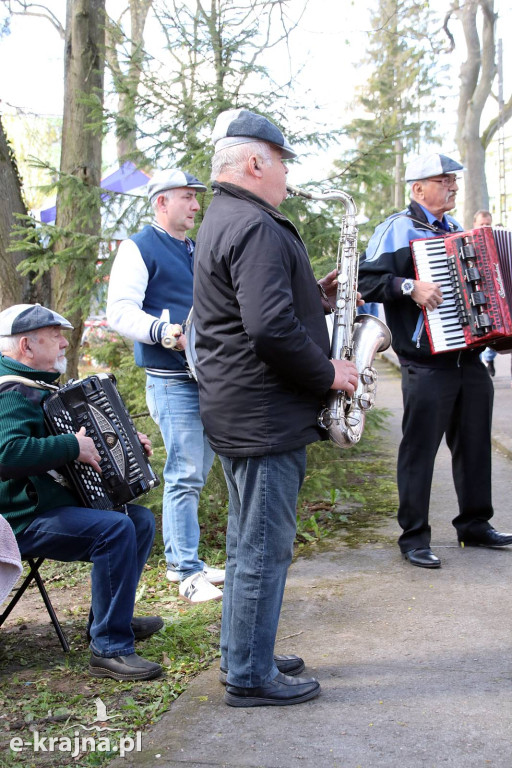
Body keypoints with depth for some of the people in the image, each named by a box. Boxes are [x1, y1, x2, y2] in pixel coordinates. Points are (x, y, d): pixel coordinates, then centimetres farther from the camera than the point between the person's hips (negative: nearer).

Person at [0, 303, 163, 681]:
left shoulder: (37, 387, 17)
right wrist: (72, 446, -30)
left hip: (56, 502, 11)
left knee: (141, 520, 9)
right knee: (116, 530, -28)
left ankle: (112, 617, 20)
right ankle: (110, 649, -21)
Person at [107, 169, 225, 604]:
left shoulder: (197, 250, 20)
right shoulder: (139, 248, -4)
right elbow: (120, 311, -15)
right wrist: (163, 332, -29)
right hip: (172, 380, -8)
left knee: (195, 473, 13)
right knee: (185, 475, -8)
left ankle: (180, 559, 24)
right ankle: (189, 573, -1)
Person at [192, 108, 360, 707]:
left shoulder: (224, 220, 17)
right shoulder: (255, 227, -19)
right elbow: (272, 329, -29)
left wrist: (314, 293, 12)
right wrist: (328, 372, -16)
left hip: (240, 410, 11)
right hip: (265, 416, -11)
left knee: (250, 542, 19)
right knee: (265, 548, -2)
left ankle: (241, 656, 31)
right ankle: (250, 677, 9)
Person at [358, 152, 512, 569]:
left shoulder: (456, 229, 18)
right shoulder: (398, 229, -7)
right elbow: (365, 279, -16)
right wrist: (409, 287, -26)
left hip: (469, 358, 8)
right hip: (427, 363, -8)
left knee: (475, 444, 14)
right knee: (420, 449, -2)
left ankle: (475, 524, 28)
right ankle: (414, 537, 7)